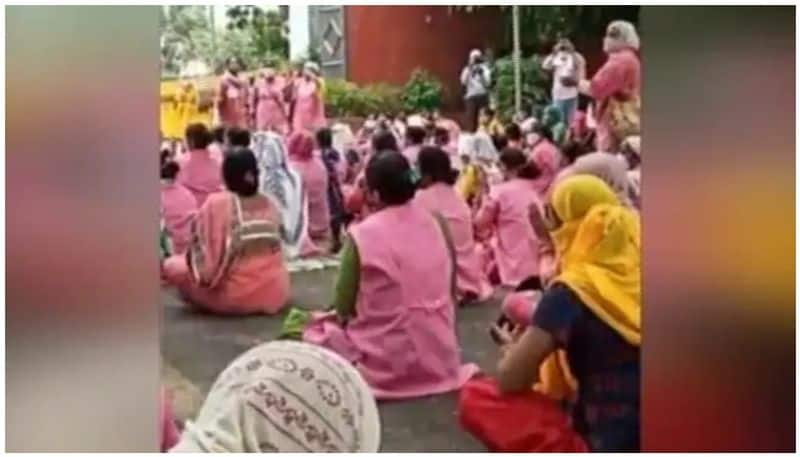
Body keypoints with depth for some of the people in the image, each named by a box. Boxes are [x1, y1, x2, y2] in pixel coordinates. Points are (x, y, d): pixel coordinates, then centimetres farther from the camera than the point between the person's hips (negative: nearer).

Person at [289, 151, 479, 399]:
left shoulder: (362, 235, -15)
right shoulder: (437, 223, -1)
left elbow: (343, 309, -7)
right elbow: (449, 291, 9)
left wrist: (341, 315, 14)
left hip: (388, 360, -5)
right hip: (439, 355, 5)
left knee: (316, 328, 19)